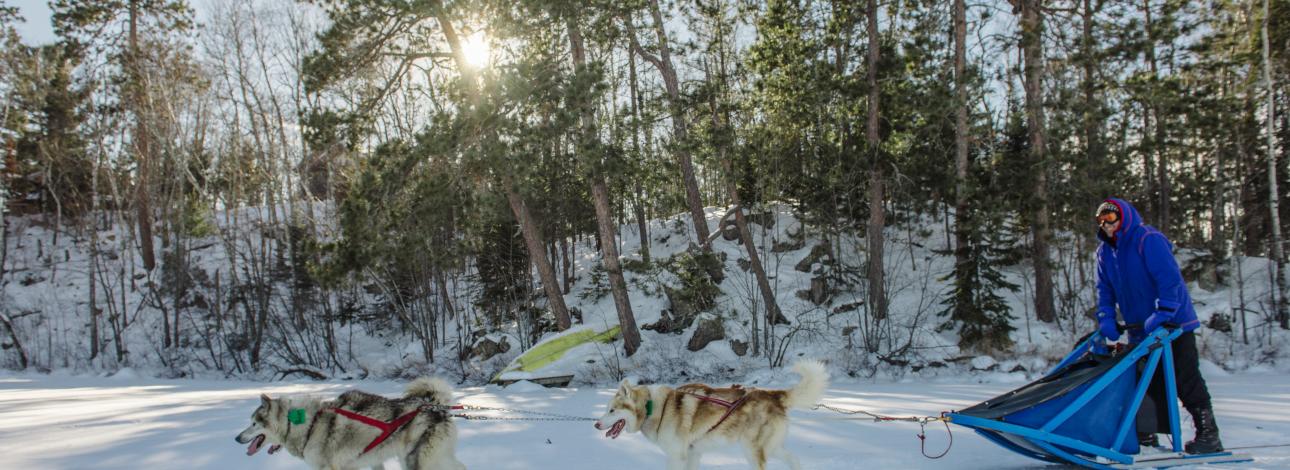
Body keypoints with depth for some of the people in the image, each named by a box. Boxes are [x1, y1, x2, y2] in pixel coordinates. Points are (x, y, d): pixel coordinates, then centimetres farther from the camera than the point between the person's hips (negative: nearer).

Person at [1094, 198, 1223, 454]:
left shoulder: (1149, 239, -15)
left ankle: (1208, 435, 6)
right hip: (1141, 331, 7)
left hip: (1173, 324, -7)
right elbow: (1105, 289, 11)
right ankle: (1148, 436, 14)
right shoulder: (1105, 252, 8)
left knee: (1187, 381, -3)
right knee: (1149, 383, 9)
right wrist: (1106, 318, -4)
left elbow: (1170, 278, -23)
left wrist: (1162, 313, -30)